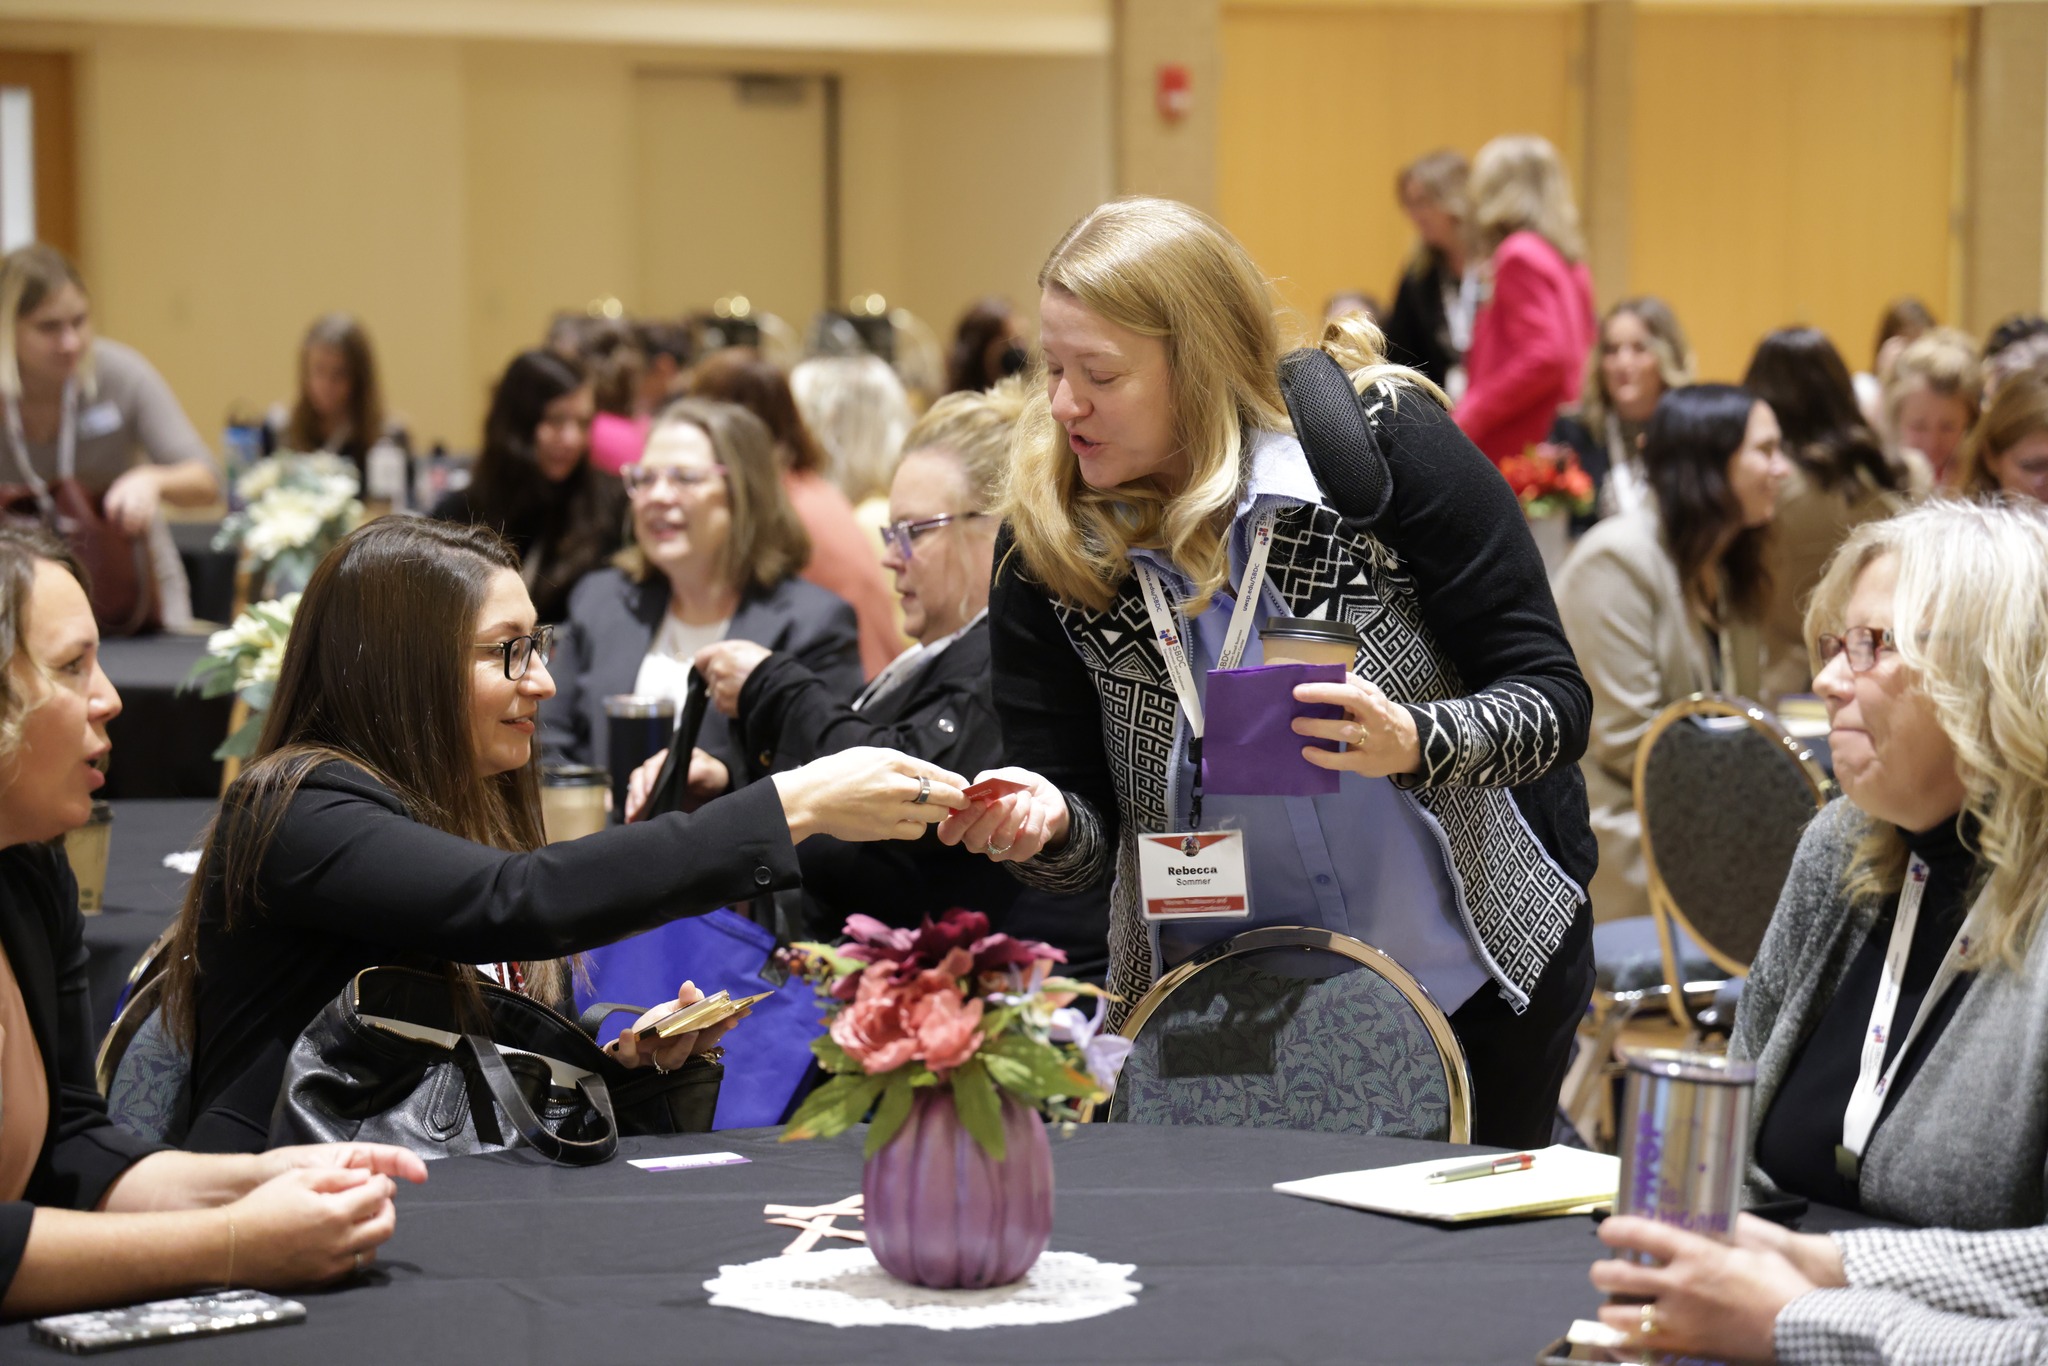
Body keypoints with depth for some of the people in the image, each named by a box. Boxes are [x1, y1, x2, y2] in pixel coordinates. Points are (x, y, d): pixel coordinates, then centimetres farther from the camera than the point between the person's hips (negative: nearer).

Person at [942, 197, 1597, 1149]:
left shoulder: (1388, 443, -17)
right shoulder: (1047, 545, -10)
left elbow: (1555, 704, -15)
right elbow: (1089, 843, -6)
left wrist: (1414, 742, -34)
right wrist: (1040, 819, -29)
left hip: (1474, 979, -1)